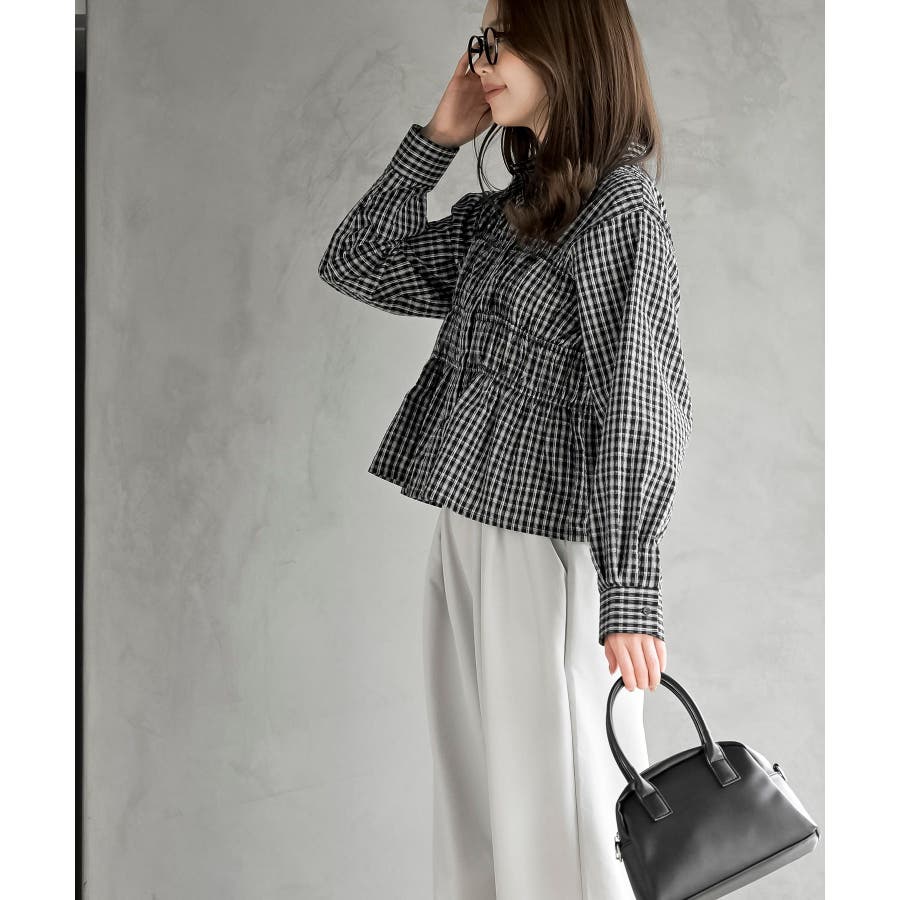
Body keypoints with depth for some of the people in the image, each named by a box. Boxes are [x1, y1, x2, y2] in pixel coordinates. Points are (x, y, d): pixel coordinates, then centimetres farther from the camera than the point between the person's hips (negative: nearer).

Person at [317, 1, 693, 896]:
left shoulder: (621, 208, -10)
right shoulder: (500, 215, 13)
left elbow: (636, 409, -16)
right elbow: (354, 266, 17)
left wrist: (627, 599, -21)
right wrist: (437, 136, 9)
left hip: (543, 553, -8)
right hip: (464, 537, 8)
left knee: (558, 825, 0)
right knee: (473, 802, 16)